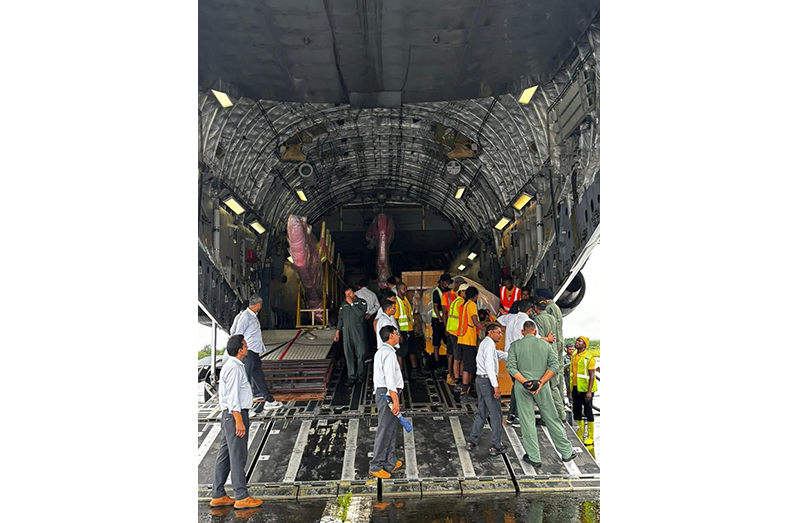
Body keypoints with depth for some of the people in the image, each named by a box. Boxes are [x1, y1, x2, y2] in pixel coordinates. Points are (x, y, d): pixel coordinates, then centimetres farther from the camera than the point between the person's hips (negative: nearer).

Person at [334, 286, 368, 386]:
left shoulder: (361, 302, 2)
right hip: (347, 333, 4)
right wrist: (337, 333, 12)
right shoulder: (344, 304, 14)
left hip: (358, 332, -3)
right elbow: (340, 318, 16)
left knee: (360, 354, -1)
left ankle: (361, 375, 13)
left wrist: (351, 303, -12)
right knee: (348, 355, 1)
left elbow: (360, 313, -17)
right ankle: (352, 376, 6)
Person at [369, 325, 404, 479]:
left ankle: (390, 463, 22)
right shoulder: (389, 353, -16)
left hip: (381, 392, 11)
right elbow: (390, 379, -22)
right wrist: (395, 401, -24)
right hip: (387, 394, -11)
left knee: (391, 428, 15)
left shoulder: (381, 352, 17)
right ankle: (376, 466, 1)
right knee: (385, 430, -5)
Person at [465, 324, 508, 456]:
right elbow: (489, 364, -22)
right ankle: (495, 446, 6)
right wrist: (495, 386, -25)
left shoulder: (485, 343, 19)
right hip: (488, 380, -10)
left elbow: (500, 354, 25)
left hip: (480, 380, 10)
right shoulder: (489, 343, -13)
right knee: (496, 414, 0)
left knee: (482, 412, 17)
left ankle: (471, 441, 21)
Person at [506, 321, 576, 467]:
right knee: (552, 419, 11)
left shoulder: (515, 345, 0)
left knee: (527, 421, 5)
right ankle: (566, 452, 20)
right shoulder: (545, 344, 6)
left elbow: (511, 367, -11)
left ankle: (534, 457, 10)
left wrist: (526, 383, -15)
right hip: (542, 386, 2)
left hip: (522, 386, -1)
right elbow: (554, 365, -4)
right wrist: (541, 382, -11)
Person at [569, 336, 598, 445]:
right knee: (577, 412, 10)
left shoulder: (589, 357, -10)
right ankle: (579, 436, 19)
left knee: (588, 413, 0)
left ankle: (590, 437, 7)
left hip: (586, 389, -7)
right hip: (576, 388, 7)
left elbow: (592, 375, -13)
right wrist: (570, 390, 14)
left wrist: (589, 391, -19)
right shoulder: (574, 357, 11)